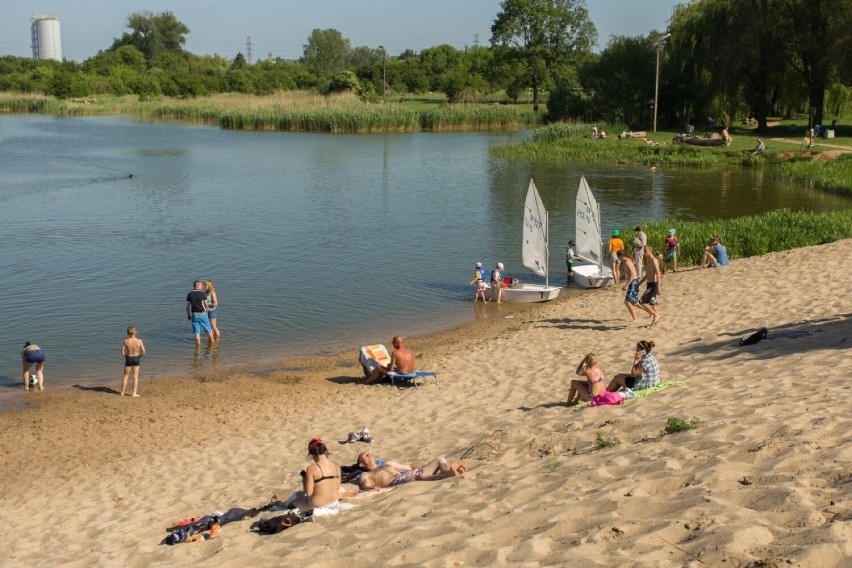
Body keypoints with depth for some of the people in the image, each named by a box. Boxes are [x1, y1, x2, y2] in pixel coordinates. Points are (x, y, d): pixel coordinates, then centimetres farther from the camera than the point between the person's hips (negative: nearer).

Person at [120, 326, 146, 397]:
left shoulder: (126, 341, -15)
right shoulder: (139, 341, -14)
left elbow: (122, 352, -12)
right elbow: (143, 352, -10)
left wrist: (126, 355, 9)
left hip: (128, 359, 0)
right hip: (136, 359, 0)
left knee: (126, 375, 16)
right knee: (135, 376, 10)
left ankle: (122, 392, 23)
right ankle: (134, 393, 10)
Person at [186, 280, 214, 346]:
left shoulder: (189, 294, -1)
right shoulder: (203, 294, -11)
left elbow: (187, 306, 0)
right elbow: (206, 305, -7)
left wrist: (188, 315, 10)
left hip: (194, 314, 2)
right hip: (203, 314, -2)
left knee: (196, 332, 5)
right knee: (208, 329, 14)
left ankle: (198, 344, 7)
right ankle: (212, 341, 25)